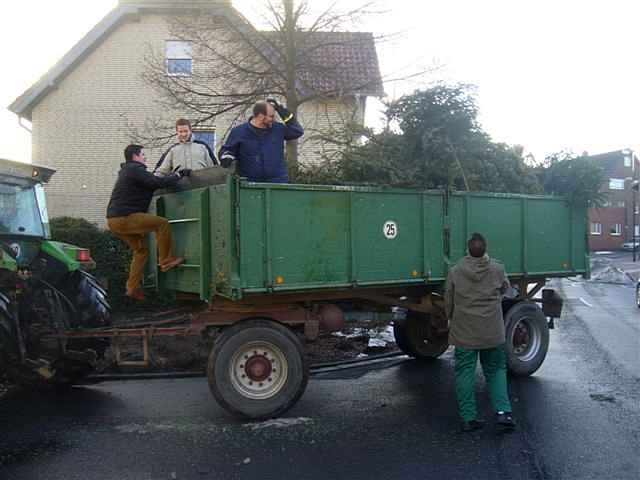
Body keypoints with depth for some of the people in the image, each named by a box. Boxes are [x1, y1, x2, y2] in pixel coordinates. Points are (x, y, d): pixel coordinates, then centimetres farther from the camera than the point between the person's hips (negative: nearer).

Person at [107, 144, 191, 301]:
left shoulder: (126, 171, 24)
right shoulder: (135, 170, -9)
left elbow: (152, 181, 25)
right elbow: (158, 182, -18)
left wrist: (172, 175, 18)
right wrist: (179, 175, -6)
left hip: (114, 220, 11)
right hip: (124, 218, -11)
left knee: (142, 250, 14)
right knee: (162, 223, -12)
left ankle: (133, 288, 13)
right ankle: (165, 260, -7)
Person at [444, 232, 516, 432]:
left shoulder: (455, 272, -6)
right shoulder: (497, 269, -5)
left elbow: (448, 303, 3)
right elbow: (505, 288, 16)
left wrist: (452, 320, 20)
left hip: (464, 333, -1)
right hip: (492, 333, 1)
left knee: (465, 373, 6)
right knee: (496, 371, 15)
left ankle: (468, 418, 8)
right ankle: (503, 411, 5)